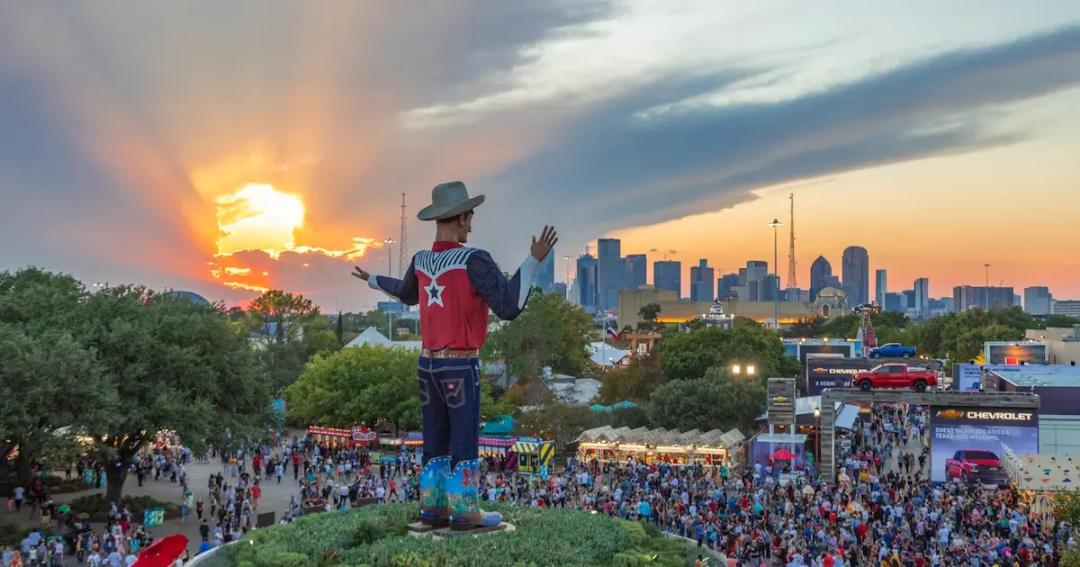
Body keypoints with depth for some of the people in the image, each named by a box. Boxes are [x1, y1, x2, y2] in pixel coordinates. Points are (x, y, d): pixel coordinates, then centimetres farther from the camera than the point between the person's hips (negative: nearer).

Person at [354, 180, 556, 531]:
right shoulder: (474, 260, -19)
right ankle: (464, 513, 2)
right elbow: (509, 309, -26)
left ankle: (433, 508, 14)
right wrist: (534, 260, -28)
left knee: (437, 441, 12)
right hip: (460, 368, -7)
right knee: (465, 441, 0)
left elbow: (407, 294, 28)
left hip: (429, 364, 7)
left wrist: (372, 281, 50)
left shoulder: (421, 260, 5)